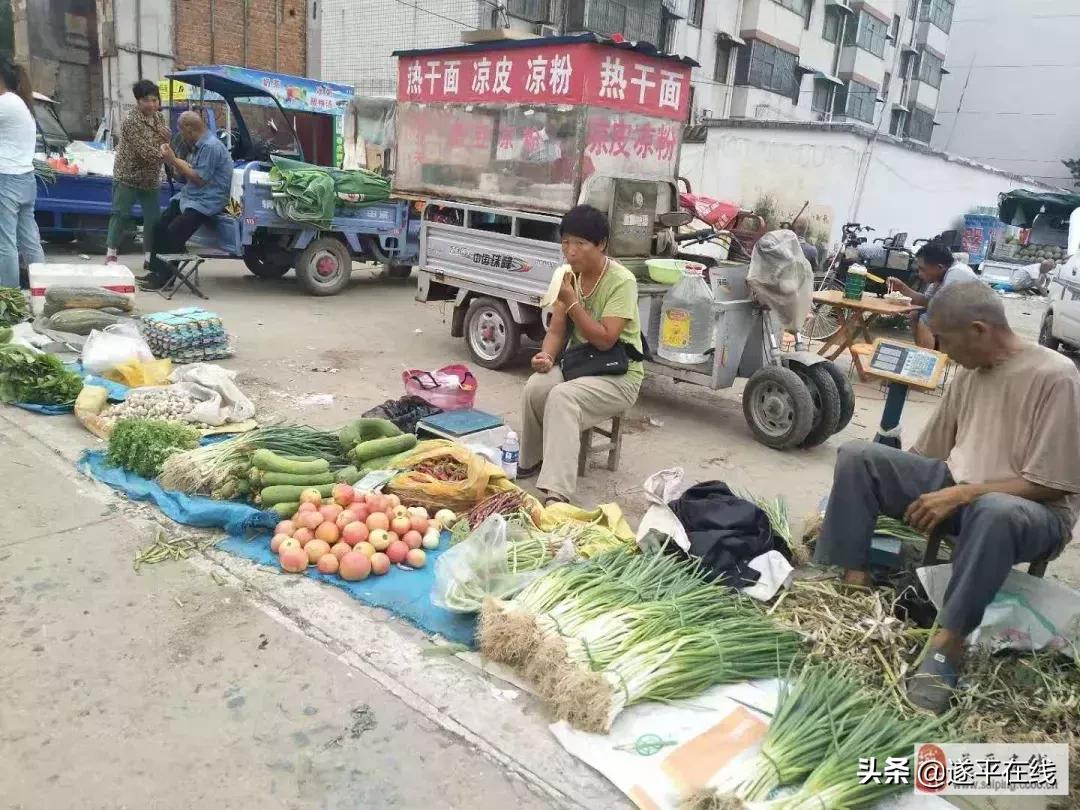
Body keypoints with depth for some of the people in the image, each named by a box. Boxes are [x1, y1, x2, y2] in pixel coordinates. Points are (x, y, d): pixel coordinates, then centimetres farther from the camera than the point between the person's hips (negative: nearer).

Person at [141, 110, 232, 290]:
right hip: (190, 197, 10)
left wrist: (174, 160, -12)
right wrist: (171, 160, 4)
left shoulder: (211, 146, -16)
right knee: (160, 225, 3)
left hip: (206, 201, -10)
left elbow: (200, 179, -19)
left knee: (174, 231, -21)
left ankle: (164, 278, -10)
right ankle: (156, 270, 11)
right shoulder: (199, 145, 15)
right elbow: (185, 173, 18)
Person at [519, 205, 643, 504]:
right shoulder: (569, 276, 2)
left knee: (562, 396, -33)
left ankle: (556, 493, -36)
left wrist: (571, 302, -24)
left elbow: (605, 340, -23)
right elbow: (557, 330, 2)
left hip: (618, 375, -5)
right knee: (535, 386, -25)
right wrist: (547, 355, -20)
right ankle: (531, 460, -1)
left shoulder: (622, 281, -18)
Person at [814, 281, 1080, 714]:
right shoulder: (970, 372, 6)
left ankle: (946, 645, -31)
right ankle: (851, 583, -16)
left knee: (997, 513, -44)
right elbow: (926, 450, 13)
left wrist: (962, 494, -24)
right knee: (858, 457, -11)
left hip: (1033, 510, -7)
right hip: (958, 487, 7)